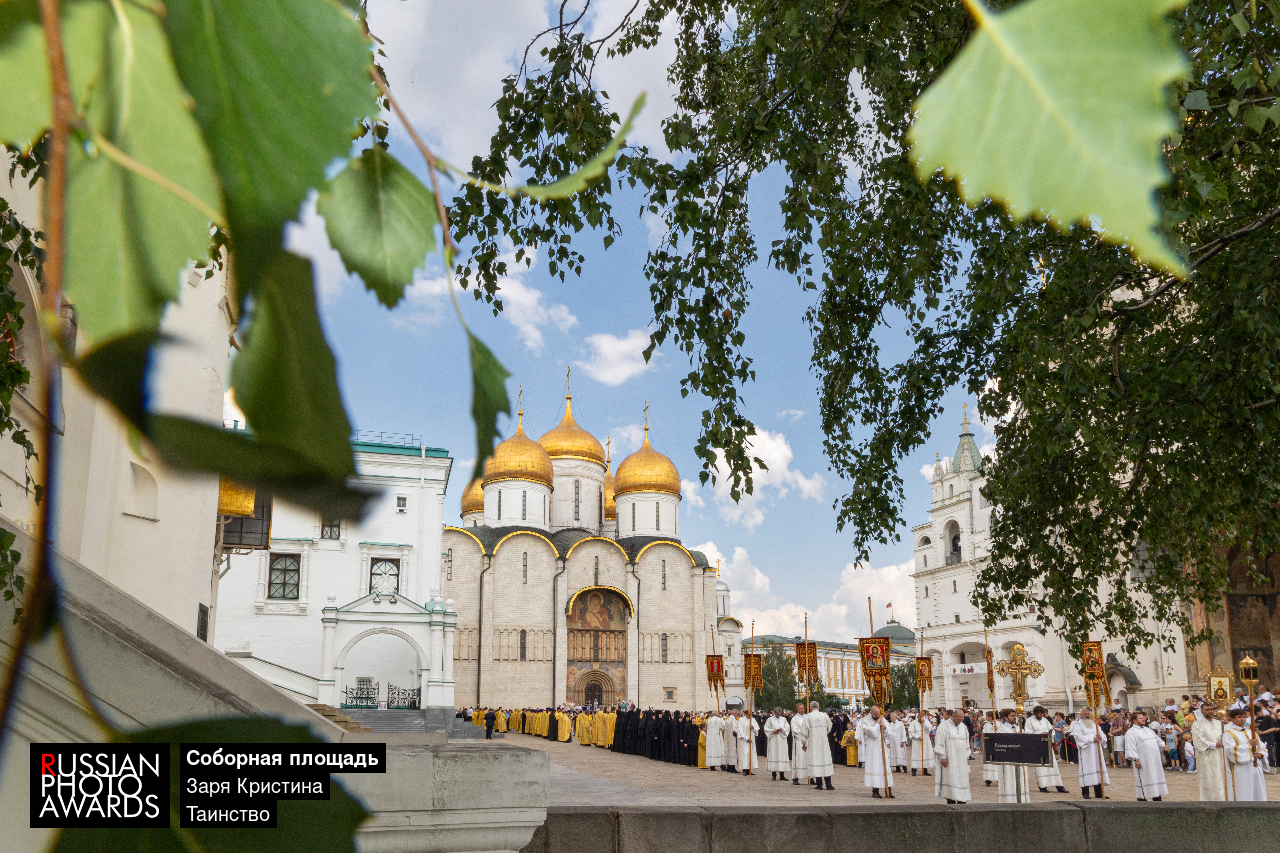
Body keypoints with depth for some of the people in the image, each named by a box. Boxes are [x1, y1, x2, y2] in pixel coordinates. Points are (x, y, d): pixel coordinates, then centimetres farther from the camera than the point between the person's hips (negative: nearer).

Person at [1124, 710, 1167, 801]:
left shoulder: (1148, 729, 20)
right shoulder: (1131, 732, -8)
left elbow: (1157, 739, 27)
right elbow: (1130, 748, -15)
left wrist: (1163, 745, 6)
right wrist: (1135, 759, -22)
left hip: (1154, 761, 8)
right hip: (1143, 762, -8)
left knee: (1157, 778, 11)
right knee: (1143, 780, -6)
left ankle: (1157, 798, 19)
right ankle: (1142, 800, 0)